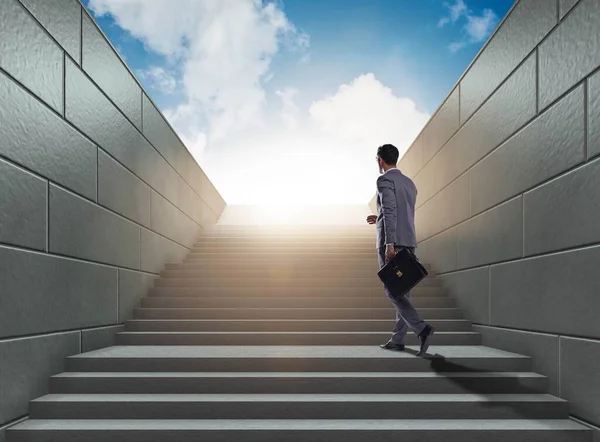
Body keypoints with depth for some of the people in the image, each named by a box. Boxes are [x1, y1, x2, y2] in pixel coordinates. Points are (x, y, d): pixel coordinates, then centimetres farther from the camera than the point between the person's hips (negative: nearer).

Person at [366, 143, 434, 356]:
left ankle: (422, 328, -19)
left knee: (392, 290, -6)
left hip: (392, 242, -8)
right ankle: (397, 339, 12)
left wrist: (389, 244, -22)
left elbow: (391, 212, -18)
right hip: (408, 242, 8)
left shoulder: (385, 180, -7)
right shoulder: (410, 183, 19)